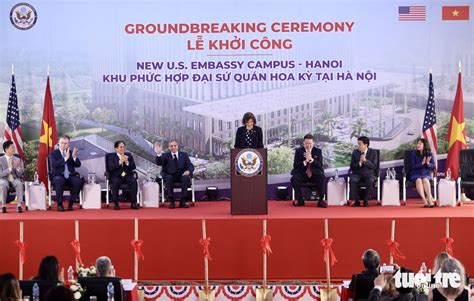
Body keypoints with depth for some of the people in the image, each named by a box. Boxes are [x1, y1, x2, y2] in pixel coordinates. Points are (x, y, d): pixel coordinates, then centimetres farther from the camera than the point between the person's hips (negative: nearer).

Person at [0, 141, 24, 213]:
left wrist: (17, 167, -15)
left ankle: (19, 205, -32)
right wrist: (10, 168, -22)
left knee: (19, 184, -33)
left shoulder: (17, 160, 7)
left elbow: (20, 175, 5)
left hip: (15, 179, 2)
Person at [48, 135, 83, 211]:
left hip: (70, 176, 3)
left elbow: (78, 165, 4)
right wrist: (66, 157, -24)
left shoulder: (71, 152, 14)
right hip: (58, 176, -3)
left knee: (78, 181, -28)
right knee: (59, 180, -37)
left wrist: (74, 157, -16)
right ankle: (59, 204, -26)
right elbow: (54, 165, -15)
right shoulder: (53, 153, 4)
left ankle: (71, 203, -16)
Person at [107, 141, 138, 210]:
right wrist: (120, 161, -20)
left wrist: (127, 162, -14)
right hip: (117, 176, -2)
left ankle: (133, 203, -25)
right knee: (115, 182, -35)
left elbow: (133, 167, 4)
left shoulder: (129, 155, 14)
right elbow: (111, 168, -11)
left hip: (127, 176, 2)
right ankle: (116, 203, -27)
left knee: (134, 181, -29)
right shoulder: (112, 158, 7)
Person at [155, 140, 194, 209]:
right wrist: (158, 154, -32)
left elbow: (191, 166, 2)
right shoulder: (165, 155, 5)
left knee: (186, 178, -31)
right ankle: (171, 201, -27)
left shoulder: (184, 155, 9)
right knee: (168, 178, -34)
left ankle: (183, 201, -27)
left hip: (182, 176, 1)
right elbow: (159, 163, -14)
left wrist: (188, 171, -22)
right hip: (170, 176, -1)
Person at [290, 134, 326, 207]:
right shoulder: (298, 151, 3)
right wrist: (305, 161, -22)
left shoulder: (318, 151, 4)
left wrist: (311, 159, -23)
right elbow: (295, 165, -4)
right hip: (302, 174, 0)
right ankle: (299, 199, -11)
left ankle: (321, 200, -20)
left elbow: (320, 165, -6)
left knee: (321, 178, -32)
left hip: (315, 174, 0)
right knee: (294, 178, -29)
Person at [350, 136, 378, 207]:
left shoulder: (373, 153, 0)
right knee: (352, 180, -33)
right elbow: (352, 167, 1)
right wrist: (359, 163, -18)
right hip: (357, 174, 1)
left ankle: (366, 201, -18)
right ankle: (356, 201, -19)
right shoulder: (355, 152, 4)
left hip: (368, 174, -1)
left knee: (370, 181, -36)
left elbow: (374, 166, -7)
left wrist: (365, 160, -22)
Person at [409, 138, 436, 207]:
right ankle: (424, 200, -42)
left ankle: (429, 198, -39)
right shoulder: (413, 154, 4)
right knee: (418, 180, -34)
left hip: (426, 174, 1)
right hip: (415, 174, -1)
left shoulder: (429, 154, 8)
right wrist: (422, 163, -18)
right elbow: (412, 166, -5)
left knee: (425, 179, -33)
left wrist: (428, 163, -16)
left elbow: (433, 166, 5)